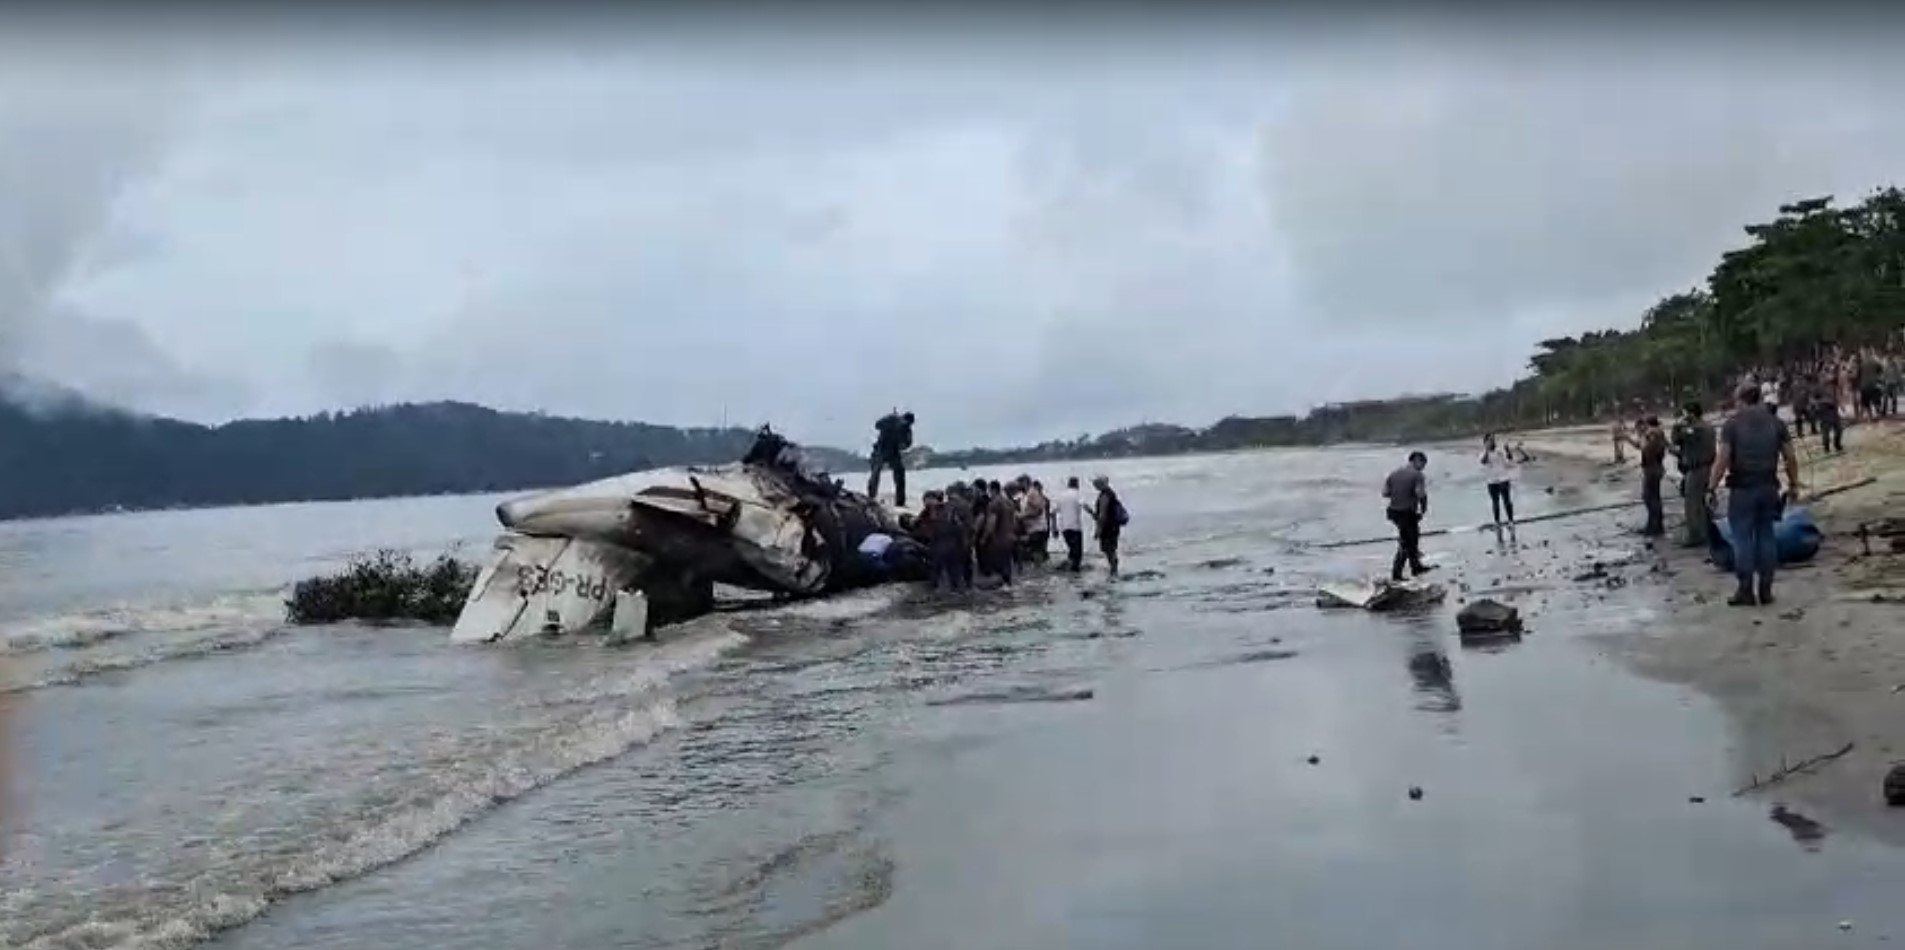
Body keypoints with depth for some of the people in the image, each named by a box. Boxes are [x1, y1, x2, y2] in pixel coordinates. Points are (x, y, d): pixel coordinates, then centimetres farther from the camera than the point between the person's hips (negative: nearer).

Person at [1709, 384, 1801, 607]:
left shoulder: (1732, 423, -4)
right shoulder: (1775, 422, 7)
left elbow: (1722, 459, -12)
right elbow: (1791, 457, 6)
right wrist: (1793, 483, 16)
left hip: (1742, 488, -4)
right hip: (1768, 488, 4)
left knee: (1743, 539, 0)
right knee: (1766, 536, 10)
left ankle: (1746, 591, 0)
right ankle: (1765, 590, 11)